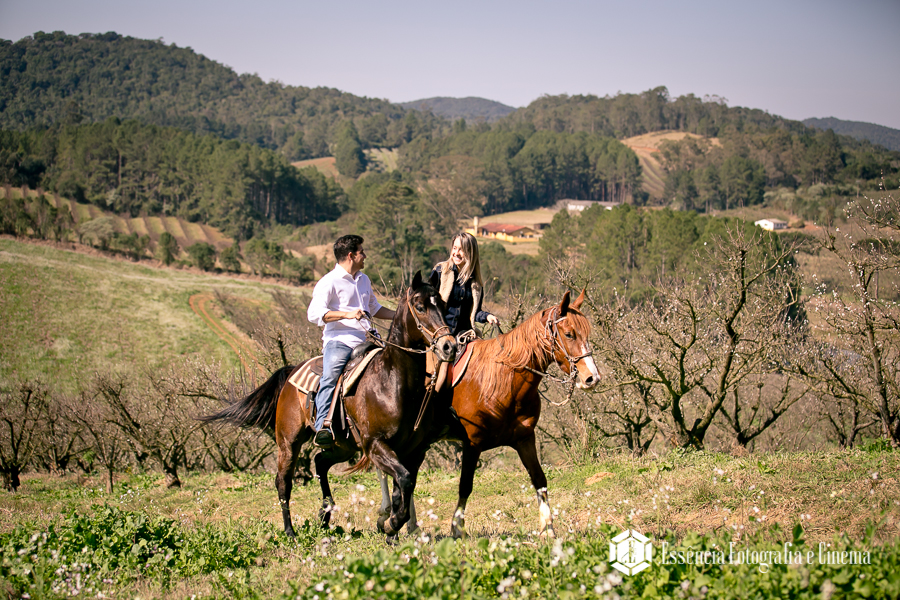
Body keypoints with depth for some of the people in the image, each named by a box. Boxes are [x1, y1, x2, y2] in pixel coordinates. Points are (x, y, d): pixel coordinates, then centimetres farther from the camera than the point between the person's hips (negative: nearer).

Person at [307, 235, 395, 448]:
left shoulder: (364, 280, 22)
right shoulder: (330, 282, -4)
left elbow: (374, 308, 38)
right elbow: (314, 313, -17)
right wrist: (346, 314, -26)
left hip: (364, 342, 8)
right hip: (339, 341, -8)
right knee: (331, 376, -32)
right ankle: (323, 427, -39)